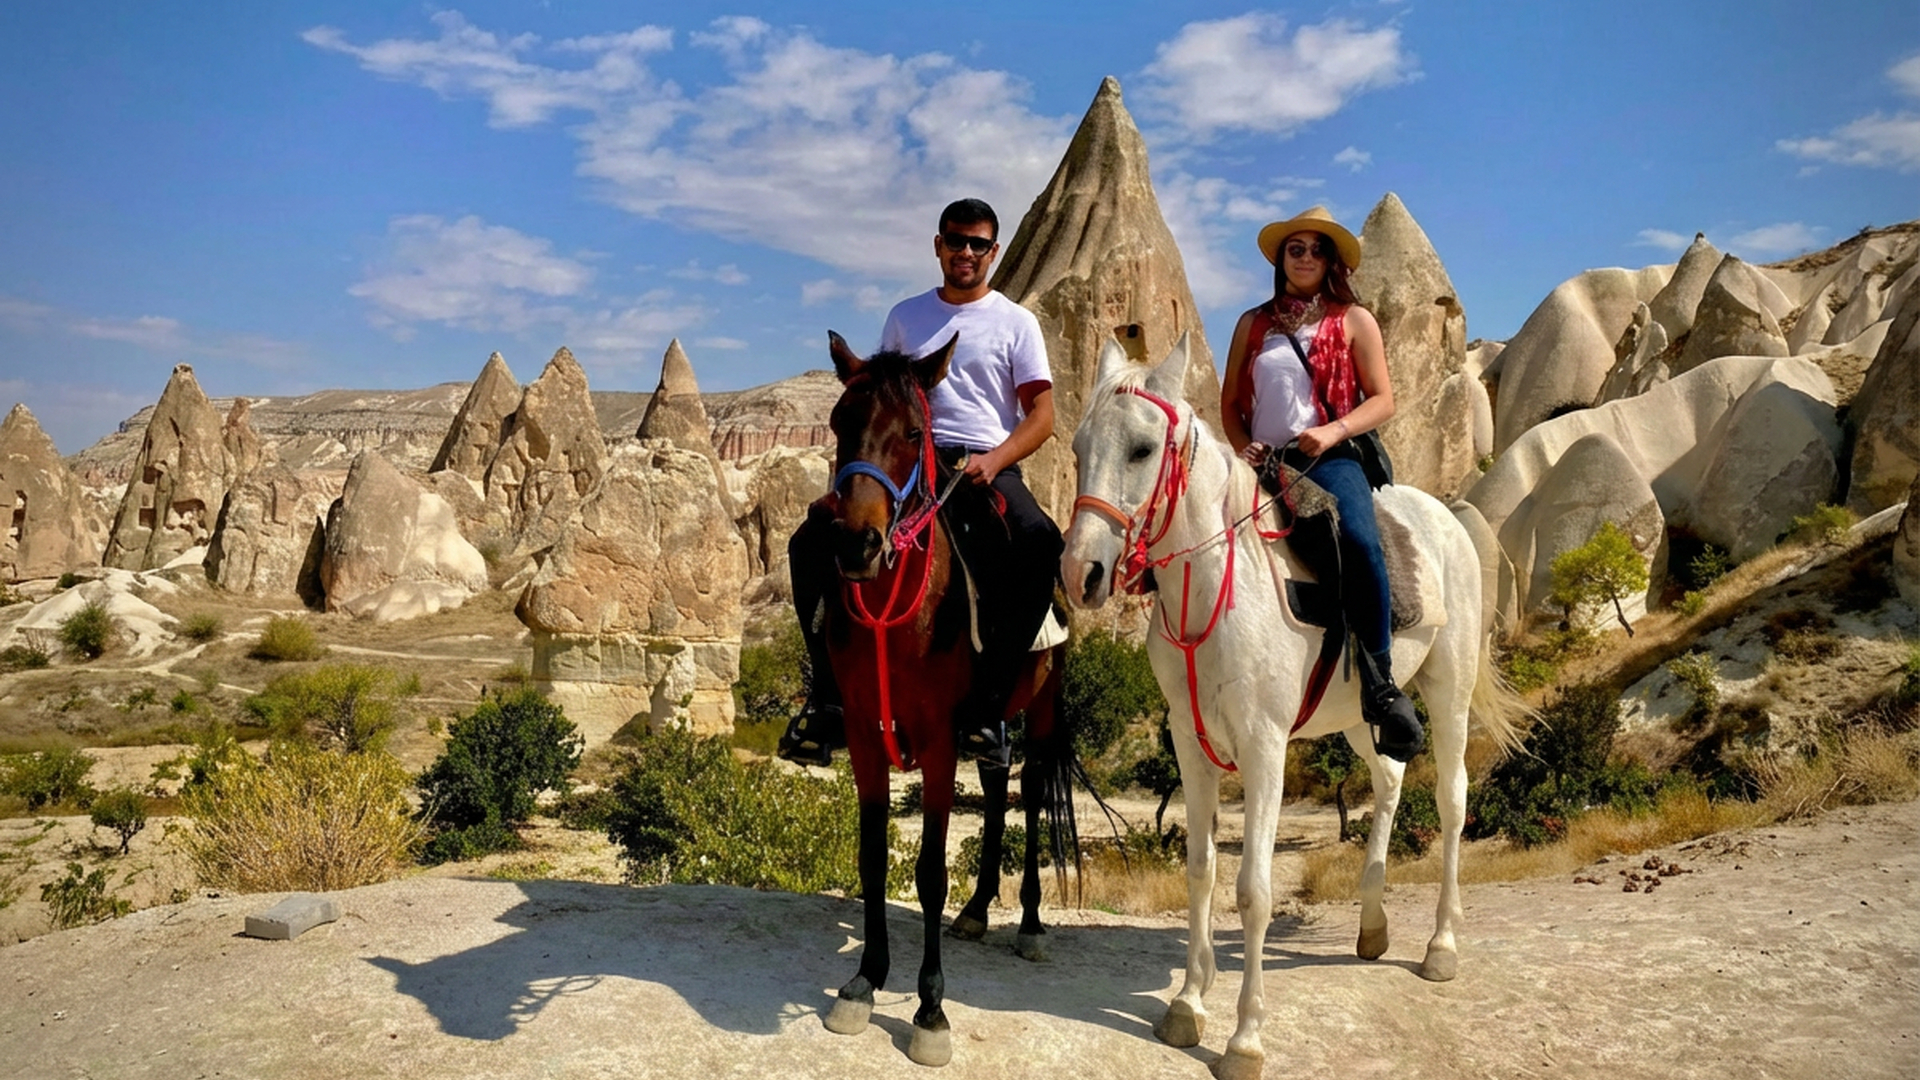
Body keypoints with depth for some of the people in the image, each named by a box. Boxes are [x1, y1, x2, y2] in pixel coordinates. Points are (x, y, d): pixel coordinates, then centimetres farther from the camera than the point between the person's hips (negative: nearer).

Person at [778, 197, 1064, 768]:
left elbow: (1041, 415, 3)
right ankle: (829, 697, -14)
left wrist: (992, 461, -16)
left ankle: (986, 705, -27)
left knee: (1040, 544, -34)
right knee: (813, 538, -20)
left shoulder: (1016, 322, 10)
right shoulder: (905, 317, 17)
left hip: (989, 467, -2)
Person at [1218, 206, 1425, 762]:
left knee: (1360, 543, -33)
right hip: (1262, 462, 3)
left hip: (1329, 459, -3)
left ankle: (1380, 682, -22)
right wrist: (1242, 446, -3)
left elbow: (1382, 401, 3)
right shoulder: (1254, 324, 16)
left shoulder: (1354, 320, 9)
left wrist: (1333, 432, -14)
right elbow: (1229, 402, 17)